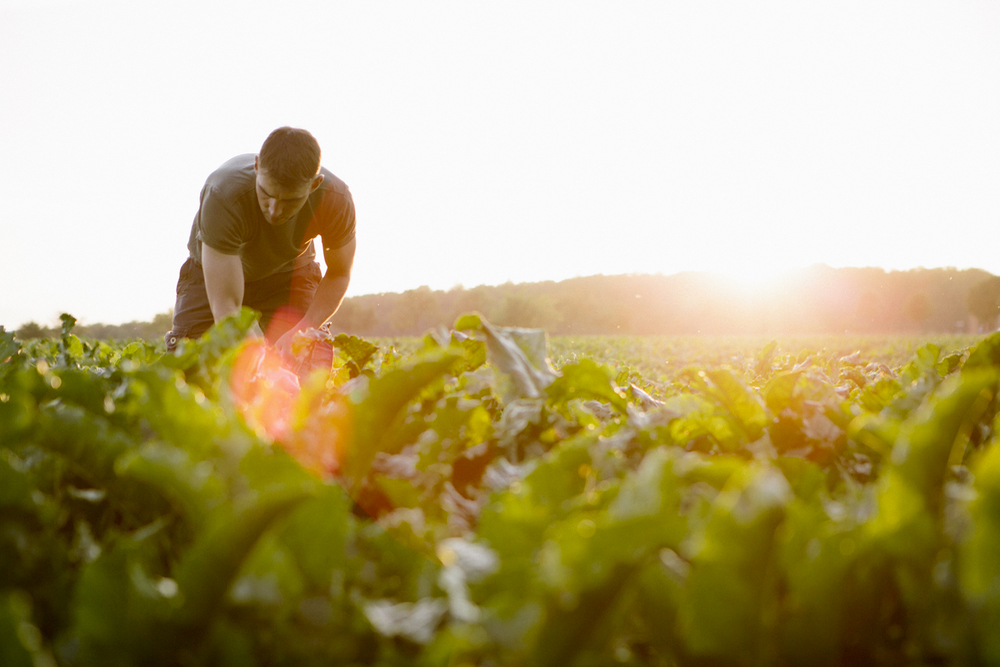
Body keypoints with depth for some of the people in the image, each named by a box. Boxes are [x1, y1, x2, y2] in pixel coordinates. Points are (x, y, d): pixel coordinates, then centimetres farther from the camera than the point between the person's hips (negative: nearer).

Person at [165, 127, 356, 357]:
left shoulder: (336, 199, -32)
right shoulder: (223, 195, -41)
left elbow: (339, 274, -11)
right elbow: (225, 306, -40)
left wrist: (304, 330, -27)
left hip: (289, 272, 1)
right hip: (214, 271, -1)